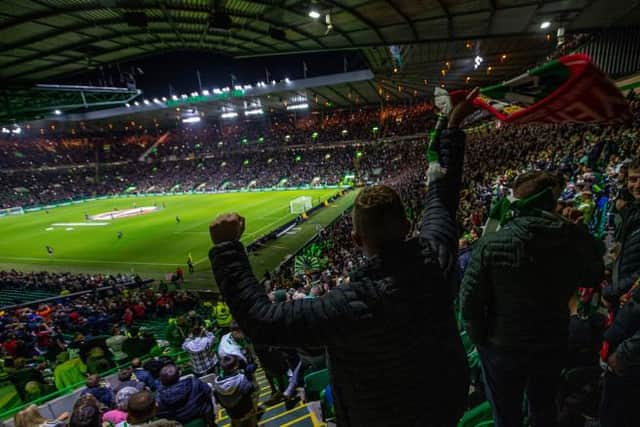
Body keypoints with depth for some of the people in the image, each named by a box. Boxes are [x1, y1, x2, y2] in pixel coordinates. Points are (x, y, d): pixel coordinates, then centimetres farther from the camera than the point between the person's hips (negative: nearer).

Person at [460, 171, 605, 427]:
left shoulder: (492, 243, -24)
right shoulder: (578, 240, -14)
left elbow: (470, 297, -19)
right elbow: (593, 279, 8)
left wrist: (479, 338, -4)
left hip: (502, 346, -3)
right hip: (553, 344, 4)